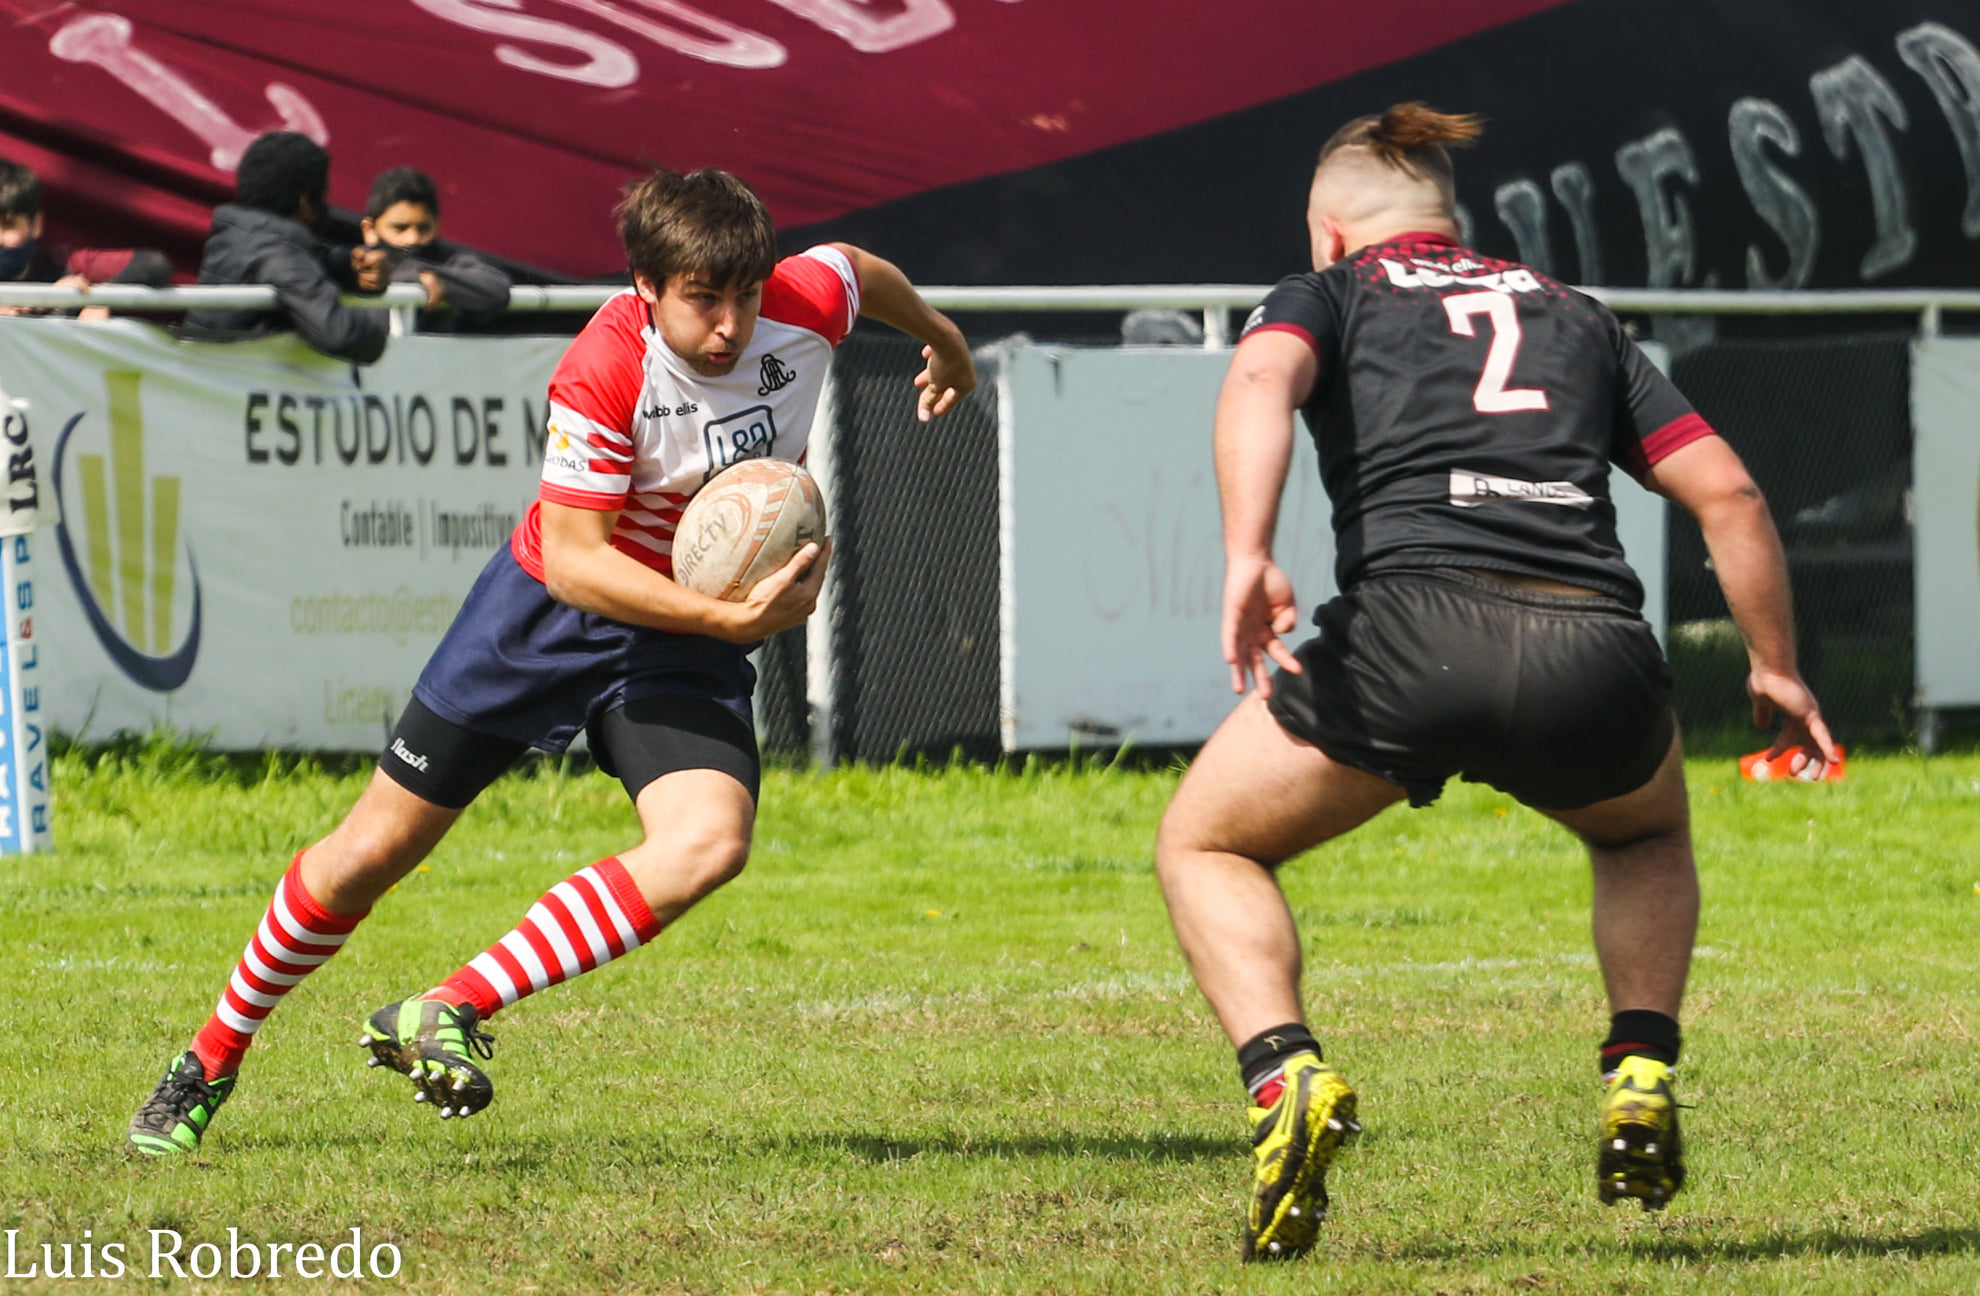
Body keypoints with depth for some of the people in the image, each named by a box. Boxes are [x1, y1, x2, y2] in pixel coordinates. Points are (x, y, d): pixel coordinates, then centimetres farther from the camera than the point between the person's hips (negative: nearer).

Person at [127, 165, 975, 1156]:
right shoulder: (602, 374, -29)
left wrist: (943, 341, 29)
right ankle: (212, 1060, 27)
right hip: (549, 608, -3)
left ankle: (444, 1017, -22)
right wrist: (727, 618, -38)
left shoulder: (807, 305, -17)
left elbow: (856, 268, 9)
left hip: (683, 644, 3)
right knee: (371, 852, 5)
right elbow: (574, 559, -28)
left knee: (708, 844, -27)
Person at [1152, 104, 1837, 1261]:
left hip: (1414, 622, -3)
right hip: (1597, 646, 3)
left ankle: (1286, 1076, -4)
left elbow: (1263, 378, -4)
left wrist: (1247, 557, -18)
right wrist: (1778, 672, 34)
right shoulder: (1575, 318, 30)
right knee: (1650, 836, 38)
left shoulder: (1328, 294, 21)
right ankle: (1643, 1076, 16)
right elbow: (1727, 491, 23)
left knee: (1206, 846, 21)